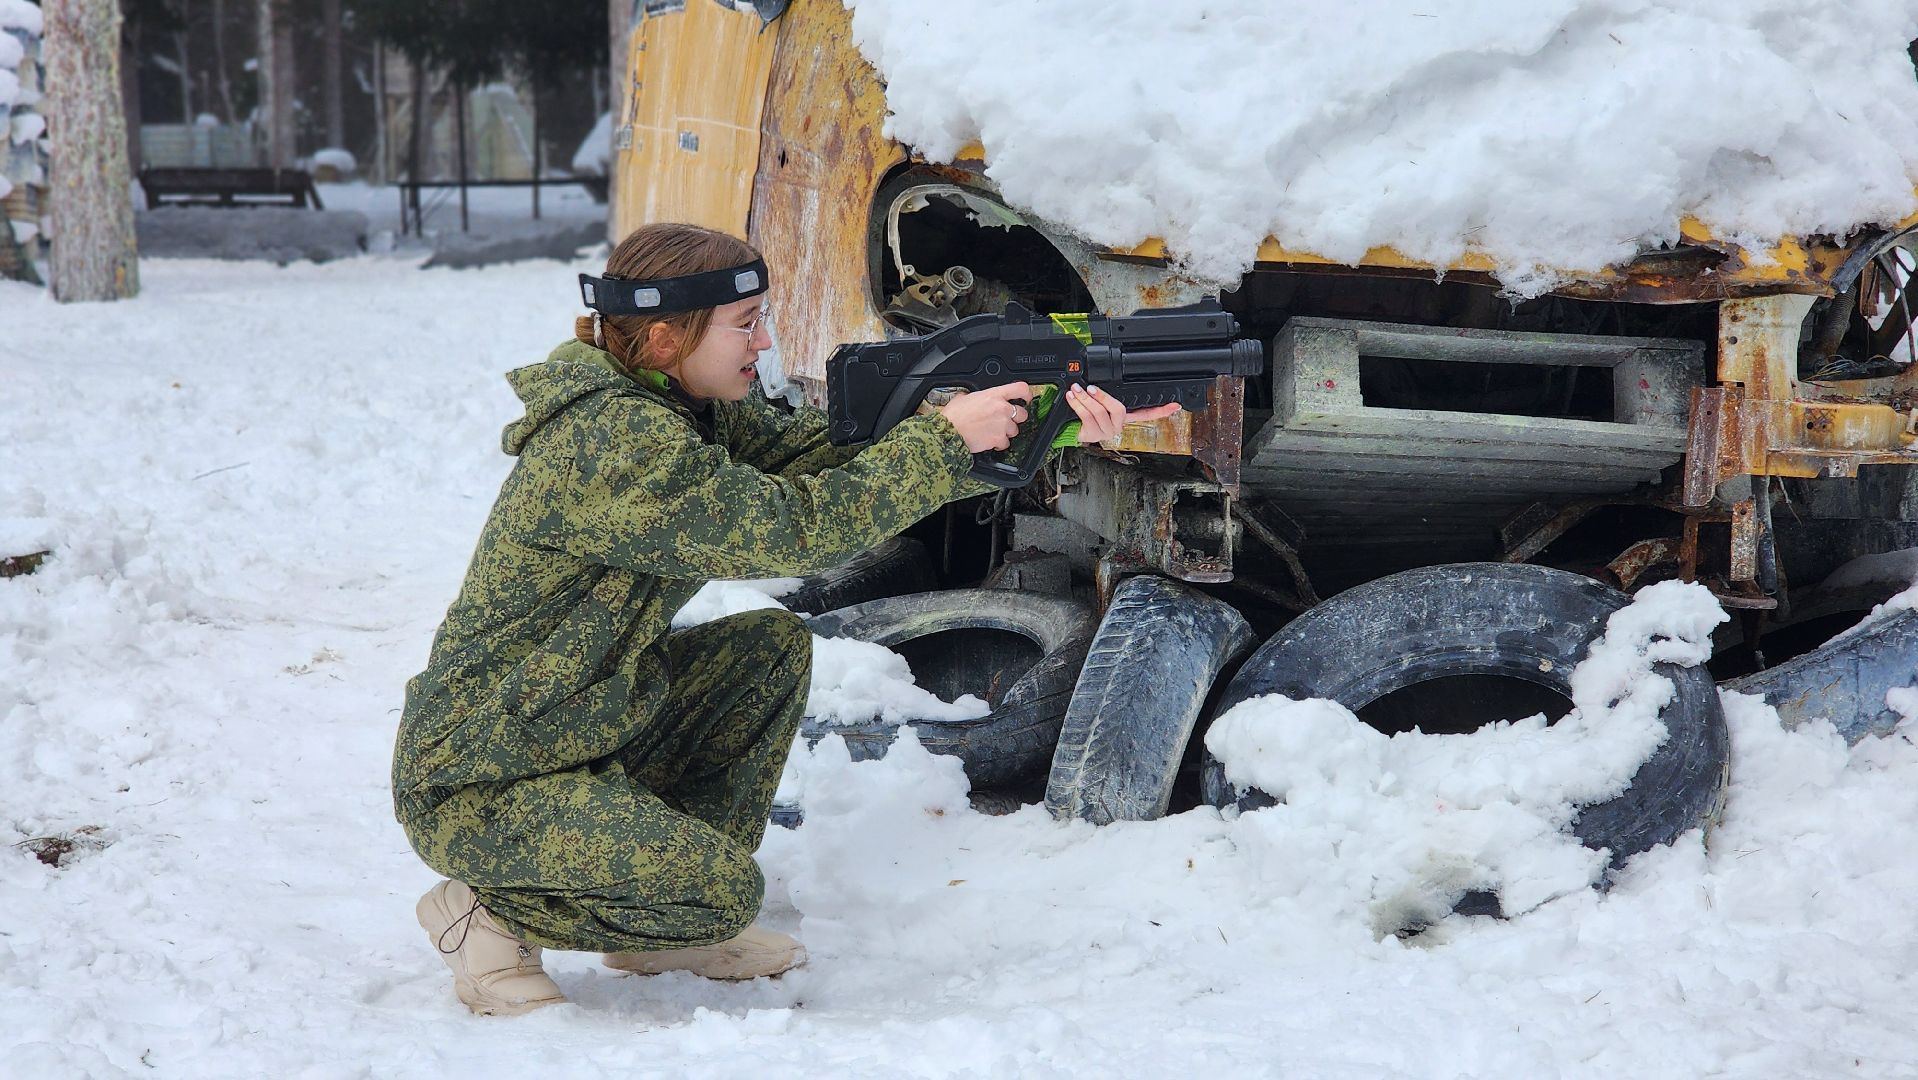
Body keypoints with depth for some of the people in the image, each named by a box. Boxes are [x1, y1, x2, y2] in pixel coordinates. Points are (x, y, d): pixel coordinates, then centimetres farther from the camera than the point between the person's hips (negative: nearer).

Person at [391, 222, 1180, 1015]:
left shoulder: (689, 407, 3)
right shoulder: (613, 442, -26)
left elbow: (830, 454, -2)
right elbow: (795, 527, -28)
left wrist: (1039, 425, -11)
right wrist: (946, 438, -20)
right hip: (475, 785, -10)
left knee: (775, 645, 8)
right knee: (723, 891, -21)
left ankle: (668, 930, 13)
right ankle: (486, 914, 1)